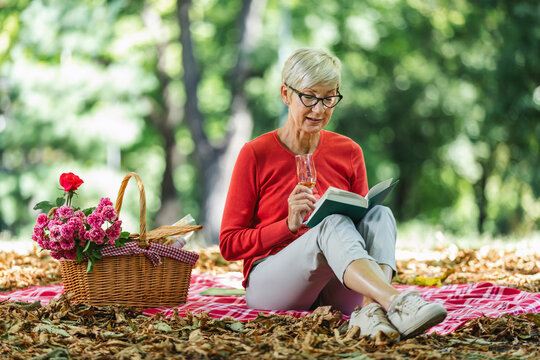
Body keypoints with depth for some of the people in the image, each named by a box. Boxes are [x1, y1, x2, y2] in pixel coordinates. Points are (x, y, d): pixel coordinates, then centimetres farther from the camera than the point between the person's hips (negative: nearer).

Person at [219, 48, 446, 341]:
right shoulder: (255, 154, -2)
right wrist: (290, 224, -18)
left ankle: (371, 309, -49)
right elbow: (229, 245, -2)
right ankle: (397, 302, -56)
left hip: (336, 293, 4)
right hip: (269, 283, -4)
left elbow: (361, 221, 18)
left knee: (379, 214, -23)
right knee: (334, 223, -32)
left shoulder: (348, 153, 9)